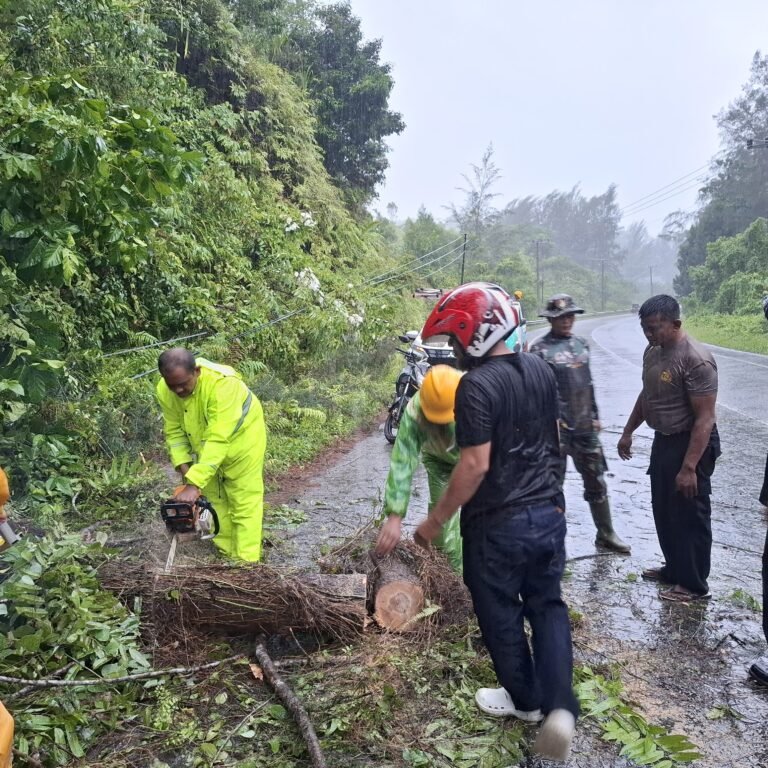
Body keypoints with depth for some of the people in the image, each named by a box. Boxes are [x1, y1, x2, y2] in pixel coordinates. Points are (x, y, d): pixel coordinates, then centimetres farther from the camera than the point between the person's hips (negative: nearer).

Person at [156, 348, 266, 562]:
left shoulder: (221, 383, -40)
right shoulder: (164, 390, -21)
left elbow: (218, 440, -43)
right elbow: (174, 431, -10)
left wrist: (194, 484, -46)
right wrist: (184, 467, -21)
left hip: (241, 439, -6)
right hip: (205, 445, 6)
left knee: (244, 502, -2)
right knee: (215, 498, 11)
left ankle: (245, 562, 1)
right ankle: (225, 553, 22)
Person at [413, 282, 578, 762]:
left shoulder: (477, 385, -21)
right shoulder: (542, 370, 3)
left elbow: (475, 465, -23)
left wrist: (436, 520, -14)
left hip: (498, 524, -6)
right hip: (549, 512, 7)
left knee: (501, 614, 15)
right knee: (548, 605, 20)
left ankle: (525, 699, 34)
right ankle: (560, 707, 9)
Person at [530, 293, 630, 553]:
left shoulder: (581, 344, 11)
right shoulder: (540, 349, -10)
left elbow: (588, 384, 17)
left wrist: (595, 416, 17)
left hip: (585, 426, 6)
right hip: (557, 428, -6)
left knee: (596, 480, 14)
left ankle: (606, 533, 28)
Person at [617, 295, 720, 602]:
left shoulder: (696, 359, -24)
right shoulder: (652, 351, 3)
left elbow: (705, 418, -25)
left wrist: (689, 467, -27)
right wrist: (628, 431, 20)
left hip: (691, 444, -9)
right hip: (663, 441, 9)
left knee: (690, 517, 4)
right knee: (664, 512, 20)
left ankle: (694, 585, 19)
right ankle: (674, 568, 37)